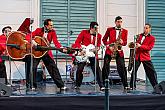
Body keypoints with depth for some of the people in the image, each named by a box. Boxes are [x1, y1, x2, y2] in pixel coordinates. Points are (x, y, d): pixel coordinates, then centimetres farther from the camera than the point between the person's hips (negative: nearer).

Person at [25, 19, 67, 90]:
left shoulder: (52, 32, 1)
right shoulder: (38, 30, -4)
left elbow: (56, 42, -10)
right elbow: (28, 36, -7)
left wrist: (62, 48, -28)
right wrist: (32, 41, -28)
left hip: (46, 52, 2)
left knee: (53, 68, -1)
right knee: (33, 68, -8)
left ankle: (61, 85, 4)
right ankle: (32, 86, 8)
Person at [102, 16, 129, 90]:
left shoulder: (125, 31, 11)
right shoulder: (109, 30, 8)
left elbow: (125, 42, 9)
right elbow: (104, 39, 10)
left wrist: (122, 42, -14)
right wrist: (108, 46, -5)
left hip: (119, 51, 0)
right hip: (109, 50, 0)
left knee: (122, 68, -6)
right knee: (106, 67, -3)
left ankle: (125, 85, -1)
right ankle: (104, 84, 7)